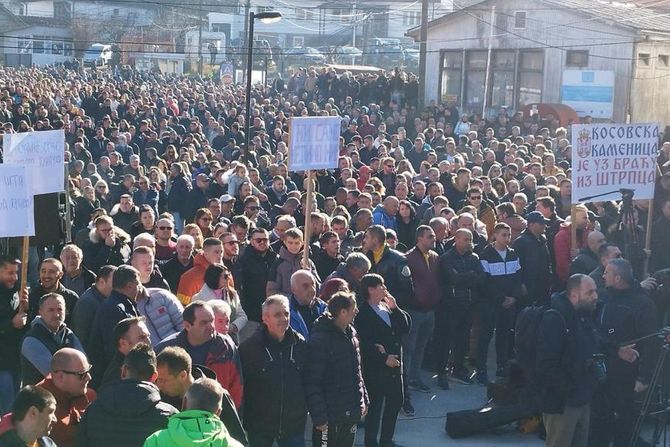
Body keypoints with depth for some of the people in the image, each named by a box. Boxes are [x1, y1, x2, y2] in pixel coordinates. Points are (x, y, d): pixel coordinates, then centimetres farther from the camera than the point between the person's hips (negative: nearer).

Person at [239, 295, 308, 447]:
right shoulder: (249, 347, -11)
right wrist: (244, 420, -7)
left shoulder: (300, 344, -1)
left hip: (294, 424, 2)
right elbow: (241, 386, -7)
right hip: (259, 426, -2)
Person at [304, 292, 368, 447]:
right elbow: (312, 383, -20)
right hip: (330, 416, -8)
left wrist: (364, 399, 16)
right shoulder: (319, 340, -21)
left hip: (351, 411, 8)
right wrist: (319, 416, -21)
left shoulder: (351, 333, 5)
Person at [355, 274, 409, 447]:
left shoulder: (387, 306, 10)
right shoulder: (362, 313, -13)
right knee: (375, 406, 1)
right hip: (375, 368, -8)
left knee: (396, 401, 16)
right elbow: (365, 342, -19)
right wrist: (384, 358, -17)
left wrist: (395, 308, -5)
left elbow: (405, 327, 6)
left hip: (394, 364, 8)